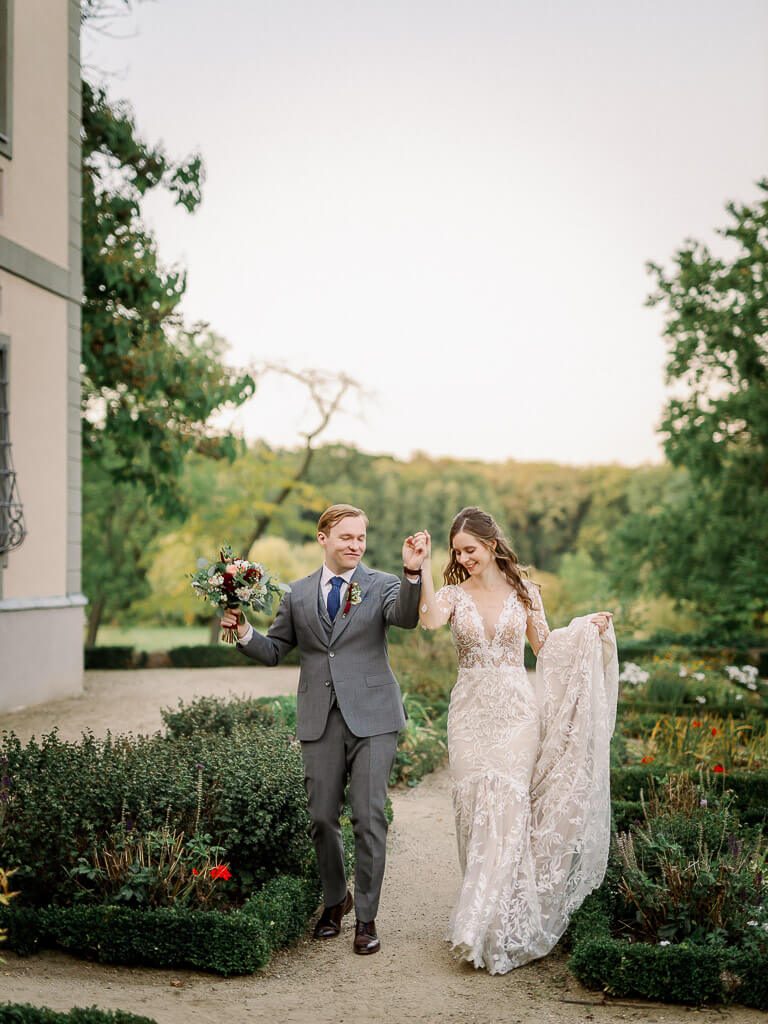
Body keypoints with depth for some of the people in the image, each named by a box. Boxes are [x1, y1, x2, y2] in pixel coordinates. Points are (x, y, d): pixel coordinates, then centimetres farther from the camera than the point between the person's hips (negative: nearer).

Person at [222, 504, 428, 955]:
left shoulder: (382, 585, 1)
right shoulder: (299, 594, 11)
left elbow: (407, 617, -21)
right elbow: (274, 651, 14)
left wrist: (413, 572, -38)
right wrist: (244, 631, -6)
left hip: (371, 716, -3)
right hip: (320, 720, 3)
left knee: (369, 818, -3)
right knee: (322, 817, 10)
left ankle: (366, 917, 12)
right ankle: (335, 899, 34)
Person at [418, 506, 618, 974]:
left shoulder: (523, 590, 5)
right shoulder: (454, 593, 3)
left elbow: (545, 644, 14)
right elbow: (430, 620, -20)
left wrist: (587, 628, 1)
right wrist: (422, 568, -25)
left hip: (516, 711, -1)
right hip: (471, 713, 1)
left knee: (506, 806, -10)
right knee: (475, 809, 0)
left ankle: (484, 925, -7)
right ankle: (484, 912, 15)